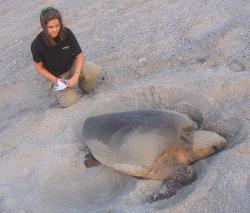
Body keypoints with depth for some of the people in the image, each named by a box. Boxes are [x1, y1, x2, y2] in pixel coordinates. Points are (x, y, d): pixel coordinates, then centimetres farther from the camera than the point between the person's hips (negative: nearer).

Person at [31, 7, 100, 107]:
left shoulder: (67, 33, -19)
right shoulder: (37, 44, -21)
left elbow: (79, 55, -11)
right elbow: (39, 67, -7)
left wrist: (76, 75, -25)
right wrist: (55, 80, -16)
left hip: (72, 65, 1)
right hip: (58, 76, -1)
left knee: (94, 70, -30)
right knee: (67, 102, -22)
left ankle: (85, 87, 4)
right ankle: (57, 87, 13)